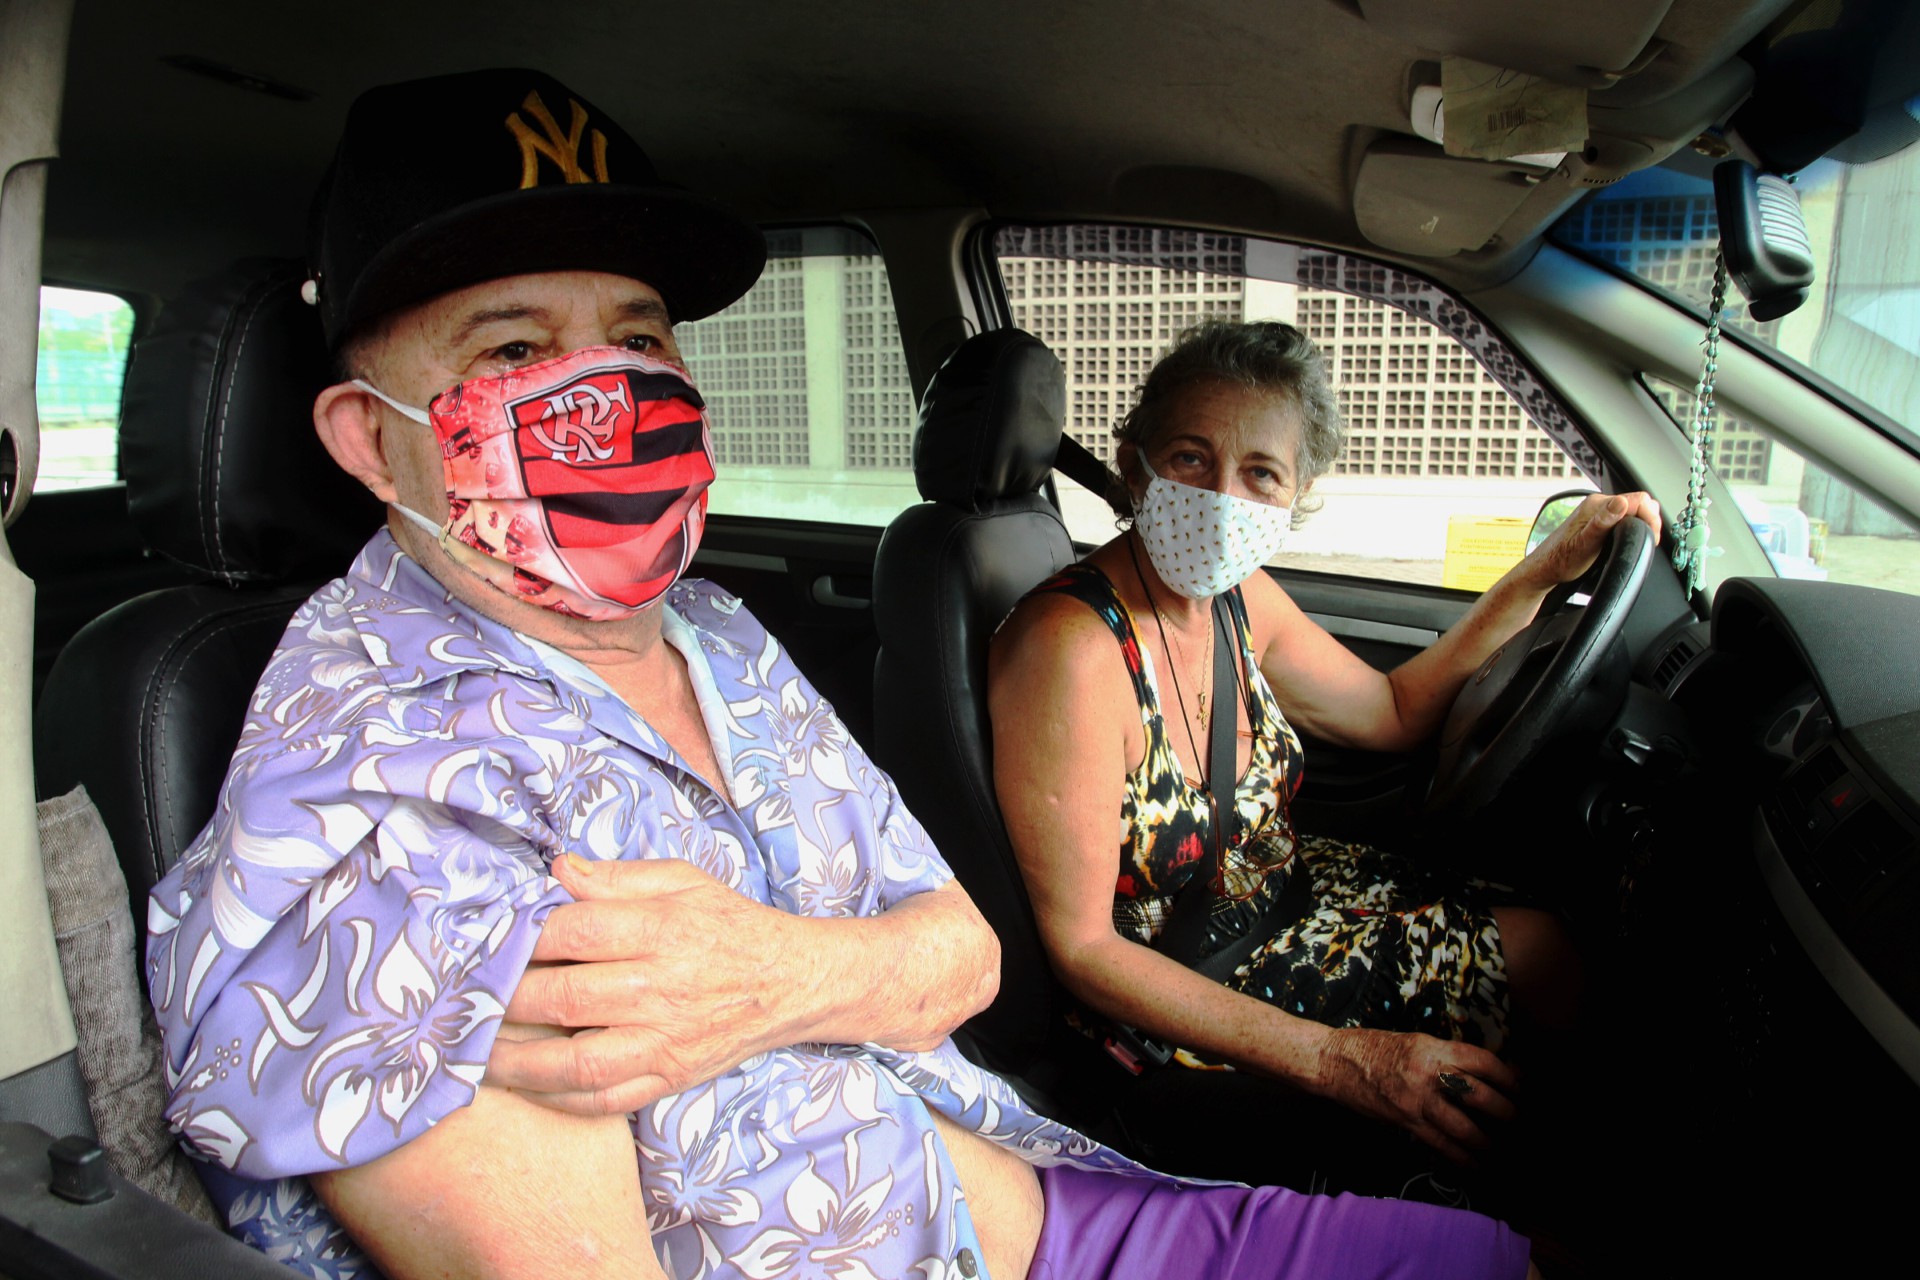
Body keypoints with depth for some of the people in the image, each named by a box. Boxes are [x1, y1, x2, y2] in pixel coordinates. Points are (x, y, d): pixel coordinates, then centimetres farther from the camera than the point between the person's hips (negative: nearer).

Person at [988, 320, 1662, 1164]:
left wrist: (1547, 570, 0)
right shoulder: (1070, 648, -32)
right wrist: (1339, 1061, -29)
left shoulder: (1235, 595, -7)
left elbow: (1395, 713, 9)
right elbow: (1082, 950, -27)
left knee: (1543, 937, 7)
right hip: (1164, 1012, -7)